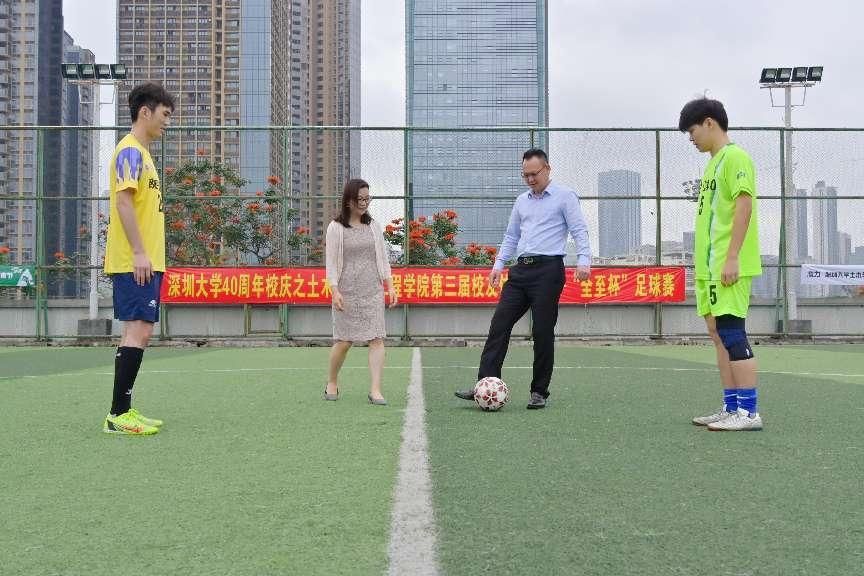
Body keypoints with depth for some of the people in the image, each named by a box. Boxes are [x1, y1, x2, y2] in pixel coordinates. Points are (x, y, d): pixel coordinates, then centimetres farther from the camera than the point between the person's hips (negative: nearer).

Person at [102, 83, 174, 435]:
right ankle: (118, 415, -8)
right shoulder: (130, 151, -9)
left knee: (137, 332, 10)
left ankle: (123, 411, 14)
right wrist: (139, 253, -22)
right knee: (139, 330, -11)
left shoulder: (141, 153, 21)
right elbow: (123, 201, -19)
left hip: (144, 262, 10)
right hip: (135, 262, -10)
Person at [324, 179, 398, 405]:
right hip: (347, 292, -3)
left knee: (376, 338, -7)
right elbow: (331, 262, -2)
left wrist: (390, 286, 7)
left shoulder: (373, 226, 10)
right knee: (344, 340, -1)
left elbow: (383, 258, 14)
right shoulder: (336, 228, -1)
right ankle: (332, 382, 24)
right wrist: (335, 290, -11)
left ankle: (375, 390, -6)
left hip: (373, 291, 3)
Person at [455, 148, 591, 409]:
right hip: (521, 270, 6)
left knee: (543, 332, -3)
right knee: (499, 324, -3)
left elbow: (579, 231, -6)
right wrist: (499, 263, 13)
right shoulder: (521, 201, 20)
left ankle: (539, 392, 8)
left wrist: (583, 260, -20)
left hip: (548, 269, -6)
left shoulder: (564, 196, 2)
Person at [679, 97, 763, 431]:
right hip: (709, 266, 9)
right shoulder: (714, 162, 20)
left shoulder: (734, 157, -7)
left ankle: (748, 412, -7)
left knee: (731, 333, -10)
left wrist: (732, 258, -22)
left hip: (727, 266, -9)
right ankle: (731, 408, 13)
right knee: (719, 335, 8)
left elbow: (744, 205, -16)